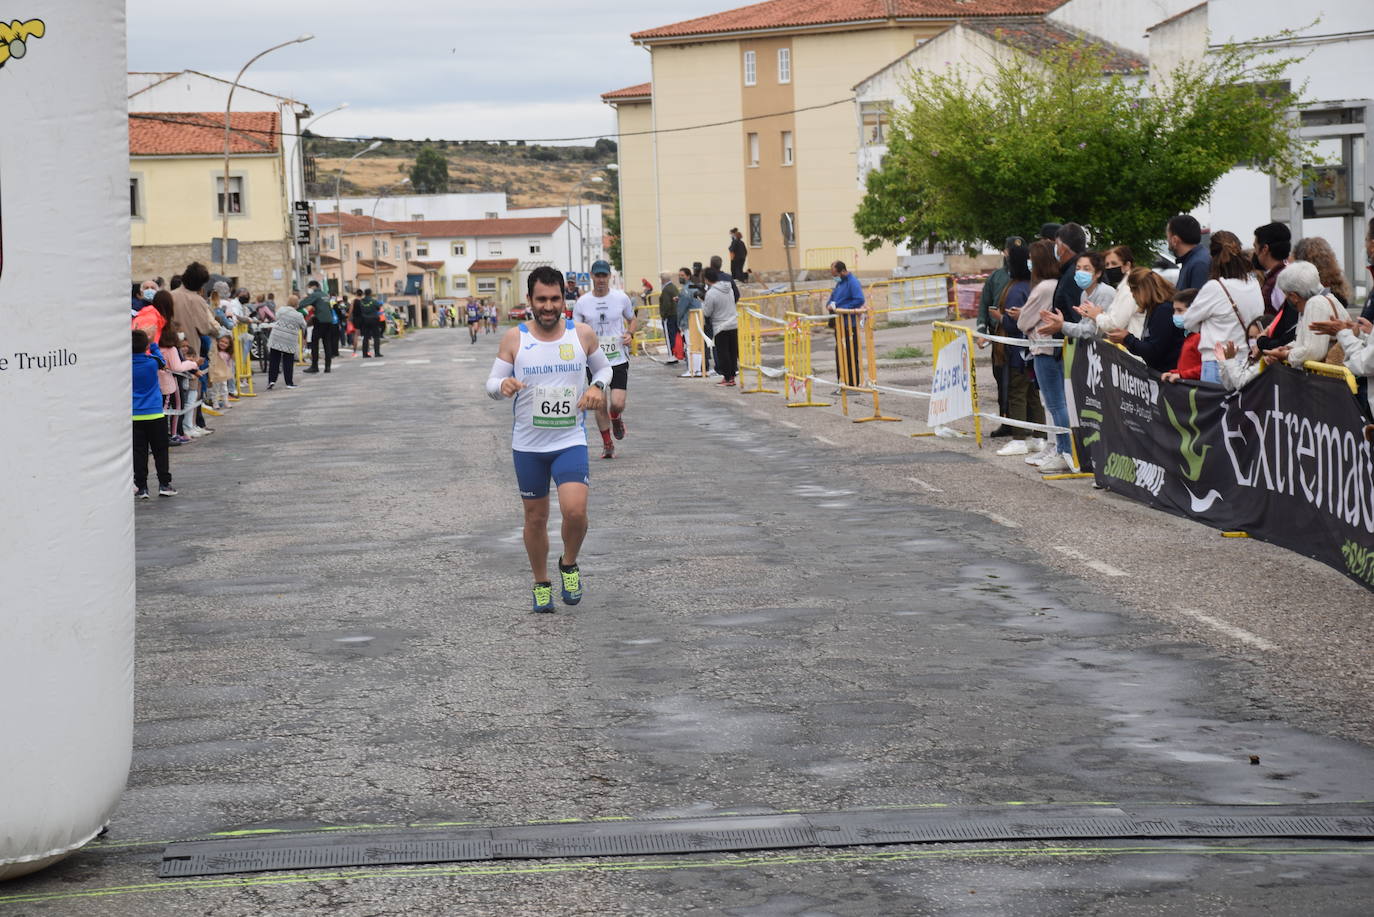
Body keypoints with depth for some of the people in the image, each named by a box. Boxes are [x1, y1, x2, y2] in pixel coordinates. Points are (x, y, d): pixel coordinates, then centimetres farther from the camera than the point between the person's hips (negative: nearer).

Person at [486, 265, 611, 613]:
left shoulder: (582, 334, -4)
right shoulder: (514, 339, -6)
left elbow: (603, 367, 13)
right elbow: (491, 384, -3)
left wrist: (598, 386, -9)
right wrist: (503, 385, -27)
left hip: (571, 441, -1)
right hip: (528, 444, 1)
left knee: (575, 510, -19)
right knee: (535, 517, 12)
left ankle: (569, 565, 11)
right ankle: (541, 583, 32)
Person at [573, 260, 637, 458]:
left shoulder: (621, 298, 0)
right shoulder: (582, 302, 0)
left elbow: (633, 320, 15)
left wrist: (630, 334, -5)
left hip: (619, 360, -1)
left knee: (617, 404, -12)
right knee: (600, 406, 5)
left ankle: (616, 418, 25)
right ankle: (607, 444, 22)